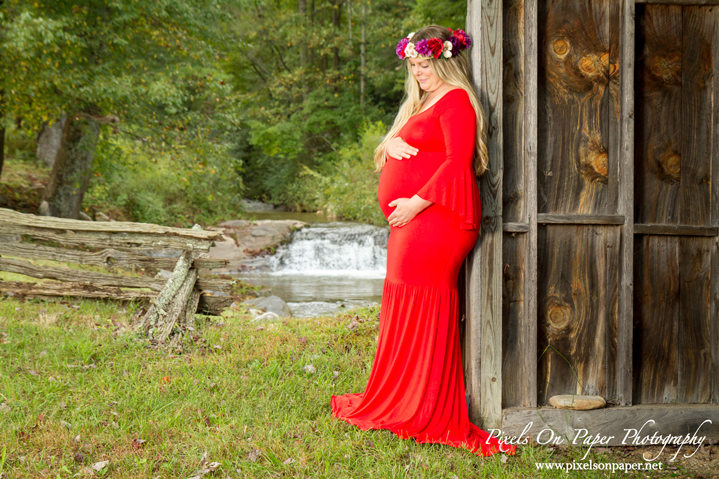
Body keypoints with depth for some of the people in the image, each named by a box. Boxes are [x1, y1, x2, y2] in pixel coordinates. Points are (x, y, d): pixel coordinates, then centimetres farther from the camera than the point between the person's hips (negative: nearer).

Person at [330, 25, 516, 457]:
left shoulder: (455, 101, -6)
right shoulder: (421, 104, 24)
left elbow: (458, 163, -17)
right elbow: (389, 153, 26)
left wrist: (417, 202, -19)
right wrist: (390, 145, 2)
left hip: (437, 215, -10)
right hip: (413, 219, 10)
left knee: (420, 307, -7)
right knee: (404, 308, 11)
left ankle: (423, 412, 1)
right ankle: (398, 403, 18)